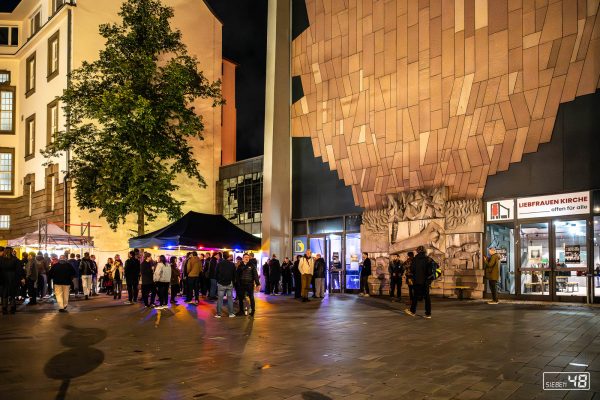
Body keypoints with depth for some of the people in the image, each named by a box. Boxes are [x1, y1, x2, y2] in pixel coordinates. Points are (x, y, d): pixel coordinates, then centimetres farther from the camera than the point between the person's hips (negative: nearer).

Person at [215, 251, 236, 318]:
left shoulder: (219, 264, -5)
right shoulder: (232, 264, -4)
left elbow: (216, 274, 3)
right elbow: (234, 274, 3)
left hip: (221, 284, 0)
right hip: (229, 284, 0)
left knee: (220, 299, 3)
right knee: (230, 299, 6)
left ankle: (218, 314, 3)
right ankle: (231, 313, 7)